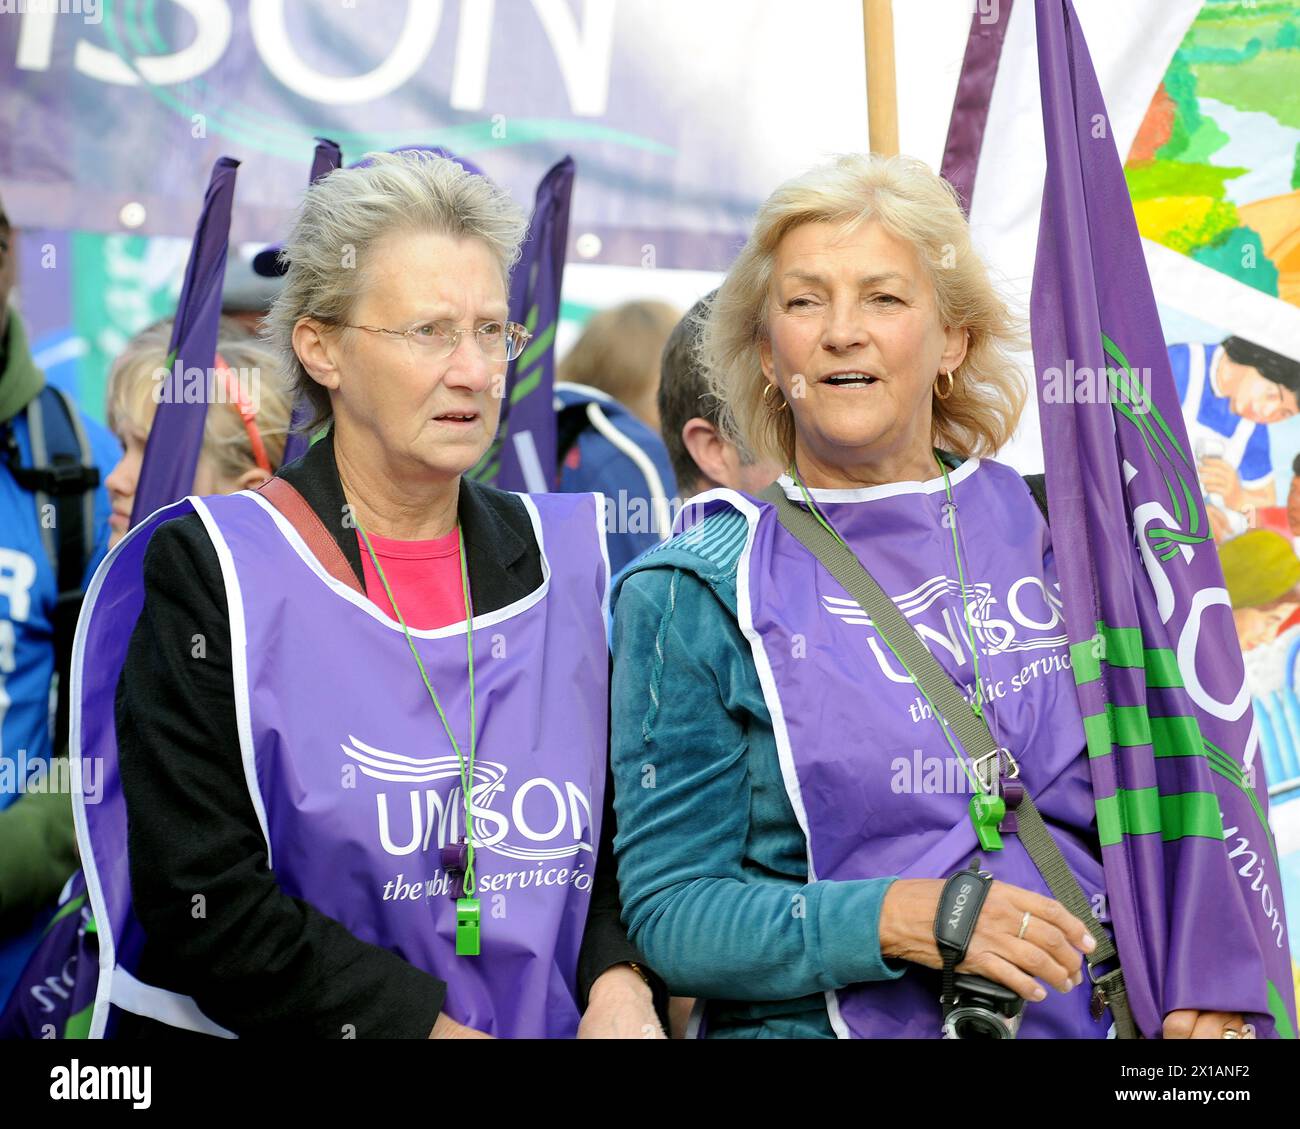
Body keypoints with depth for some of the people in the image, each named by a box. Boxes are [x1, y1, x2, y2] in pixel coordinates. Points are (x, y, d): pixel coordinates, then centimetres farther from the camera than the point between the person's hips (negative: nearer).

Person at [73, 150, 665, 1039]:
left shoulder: (566, 560, 11)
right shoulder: (209, 570, -1)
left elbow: (624, 836, 16)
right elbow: (201, 904, -8)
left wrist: (620, 985, -3)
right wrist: (439, 1028, -13)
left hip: (555, 1022, 4)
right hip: (263, 1031, -4)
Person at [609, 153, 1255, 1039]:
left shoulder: (1052, 529, 10)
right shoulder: (696, 596, 3)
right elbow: (670, 911, -1)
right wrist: (900, 919, -14)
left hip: (1081, 1019, 2)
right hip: (817, 1028, -2)